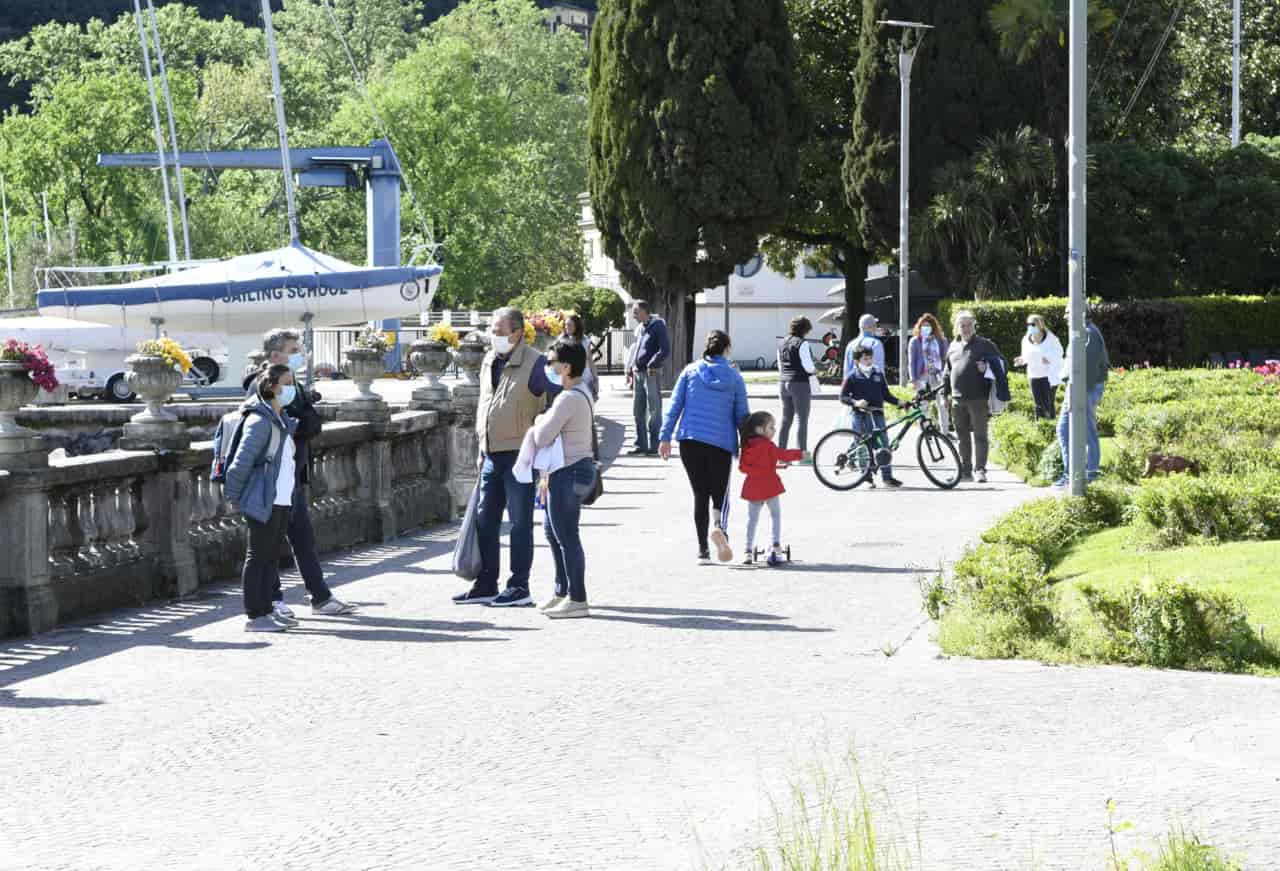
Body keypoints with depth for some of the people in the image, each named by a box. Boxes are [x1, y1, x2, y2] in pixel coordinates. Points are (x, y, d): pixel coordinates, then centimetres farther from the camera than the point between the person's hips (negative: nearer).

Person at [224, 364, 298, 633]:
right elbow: (242, 461, -16)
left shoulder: (283, 420, 13)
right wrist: (233, 497, -13)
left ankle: (265, 613, 18)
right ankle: (254, 617, 0)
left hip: (281, 502, 9)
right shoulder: (260, 420, -15)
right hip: (263, 501, -9)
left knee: (272, 558, 12)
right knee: (258, 558, -3)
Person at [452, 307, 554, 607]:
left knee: (520, 522, 0)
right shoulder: (489, 362, 12)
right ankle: (486, 585, 19)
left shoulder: (534, 364, -11)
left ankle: (519, 588, 6)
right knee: (485, 521, 10)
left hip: (519, 457, -8)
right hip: (492, 456, 8)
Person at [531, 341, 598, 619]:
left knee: (566, 536, -5)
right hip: (567, 471, 11)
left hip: (569, 473, -11)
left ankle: (577, 600, 0)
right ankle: (562, 592, 31)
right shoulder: (581, 393, 14)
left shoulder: (568, 399, -21)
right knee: (551, 530, 21)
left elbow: (543, 438, -22)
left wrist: (539, 421, -2)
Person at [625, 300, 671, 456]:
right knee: (638, 411, 10)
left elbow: (665, 350, -15)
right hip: (638, 373, 8)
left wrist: (652, 365, -19)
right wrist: (629, 369, 14)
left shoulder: (658, 326, -8)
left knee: (653, 410, -2)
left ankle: (653, 446, 2)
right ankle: (640, 445, 16)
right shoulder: (639, 328, 17)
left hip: (651, 373, -8)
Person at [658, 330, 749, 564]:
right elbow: (742, 415, 5)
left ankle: (703, 550, 6)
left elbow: (674, 405, 2)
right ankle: (720, 527, -26)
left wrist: (666, 437, 4)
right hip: (721, 443, -1)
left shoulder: (691, 371, 5)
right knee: (720, 494, 7)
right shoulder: (735, 377, 3)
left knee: (700, 494, 10)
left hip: (690, 440, 1)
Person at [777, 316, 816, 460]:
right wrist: (815, 369, 4)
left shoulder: (782, 344, 11)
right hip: (800, 383, -7)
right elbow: (808, 366, -15)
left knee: (786, 419, 13)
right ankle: (802, 452, -4)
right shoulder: (802, 344, -12)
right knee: (801, 418, -3)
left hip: (783, 382, 7)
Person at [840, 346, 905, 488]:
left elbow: (886, 395, 19)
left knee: (883, 443, -5)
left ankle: (887, 476, -3)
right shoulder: (852, 377, 3)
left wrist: (898, 402, 5)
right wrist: (855, 402, -17)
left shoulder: (878, 375, 14)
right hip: (861, 414, -3)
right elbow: (843, 396, 0)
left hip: (877, 413, 3)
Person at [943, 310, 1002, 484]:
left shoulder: (985, 345, 2)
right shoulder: (953, 346, 16)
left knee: (980, 435, -4)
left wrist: (986, 366, -16)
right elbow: (947, 371, 22)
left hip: (978, 399, -5)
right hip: (958, 400, 5)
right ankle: (965, 470, 17)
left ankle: (980, 469, -2)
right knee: (962, 437, 10)